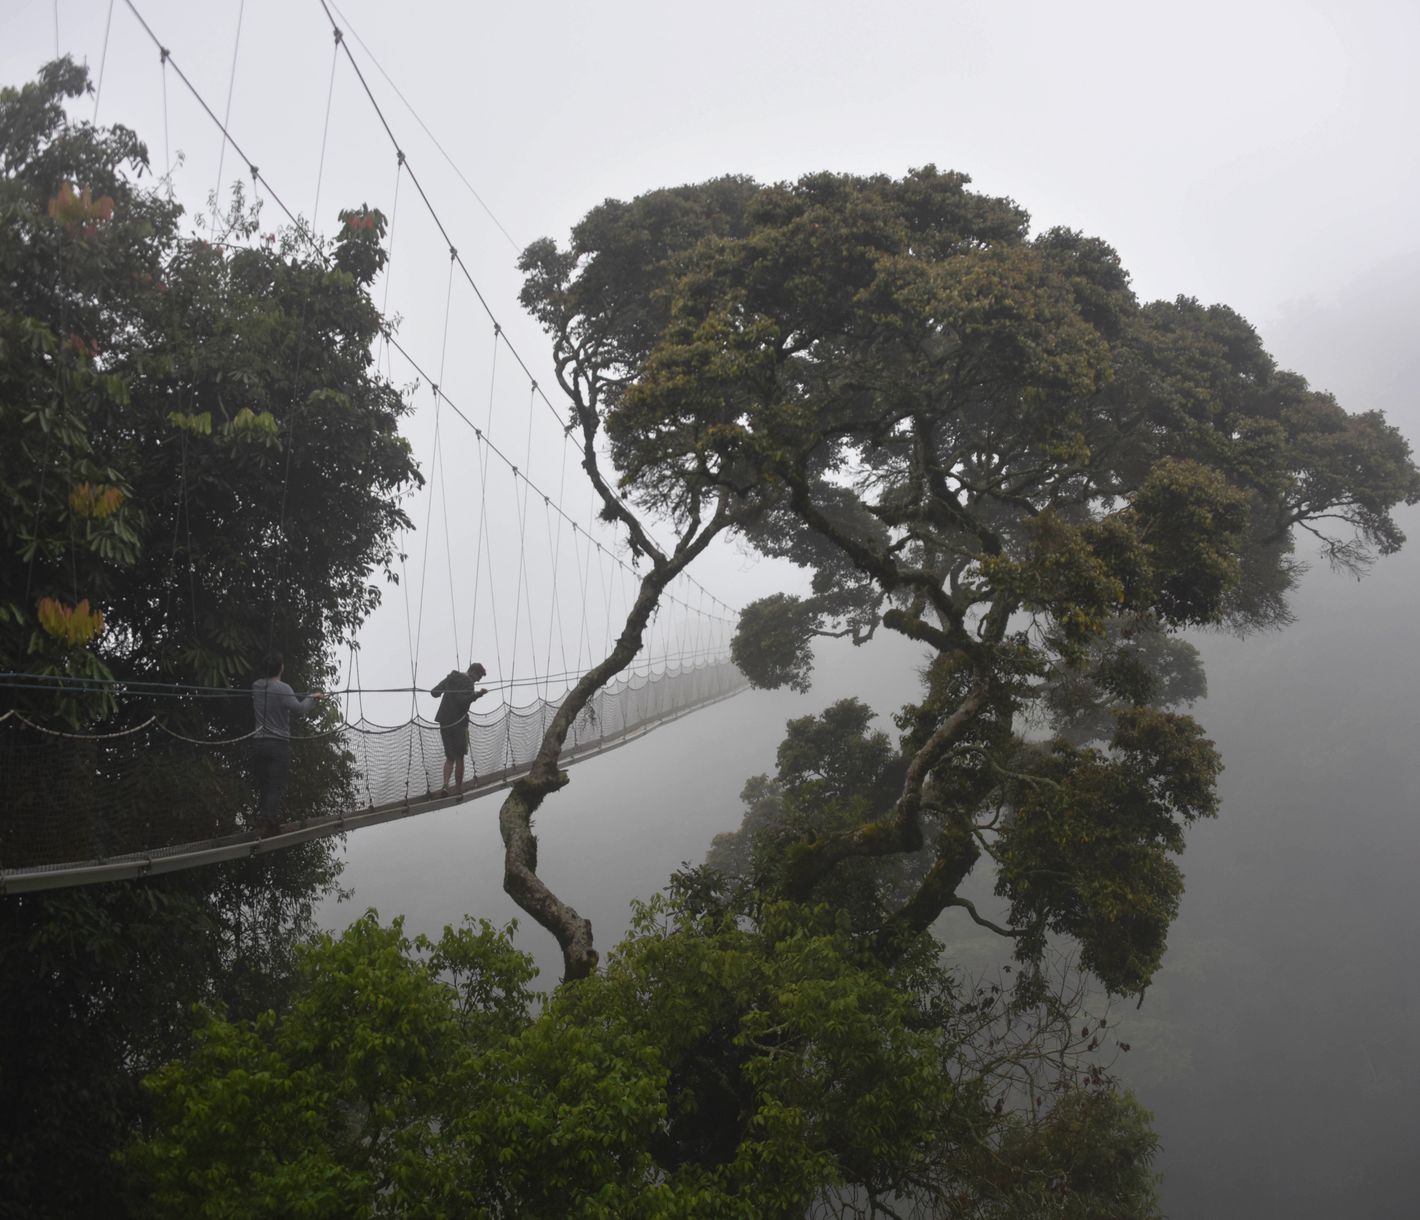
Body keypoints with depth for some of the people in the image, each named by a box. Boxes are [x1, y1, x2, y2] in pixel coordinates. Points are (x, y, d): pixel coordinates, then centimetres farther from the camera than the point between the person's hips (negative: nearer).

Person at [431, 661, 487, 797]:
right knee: (459, 757, 5)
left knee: (449, 757, 11)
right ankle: (458, 788, 9)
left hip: (444, 723, 7)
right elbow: (463, 700, -24)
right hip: (458, 723, -7)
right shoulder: (467, 682, -9)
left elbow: (434, 692, 19)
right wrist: (478, 694, -26)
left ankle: (445, 786, -6)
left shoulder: (450, 678, 14)